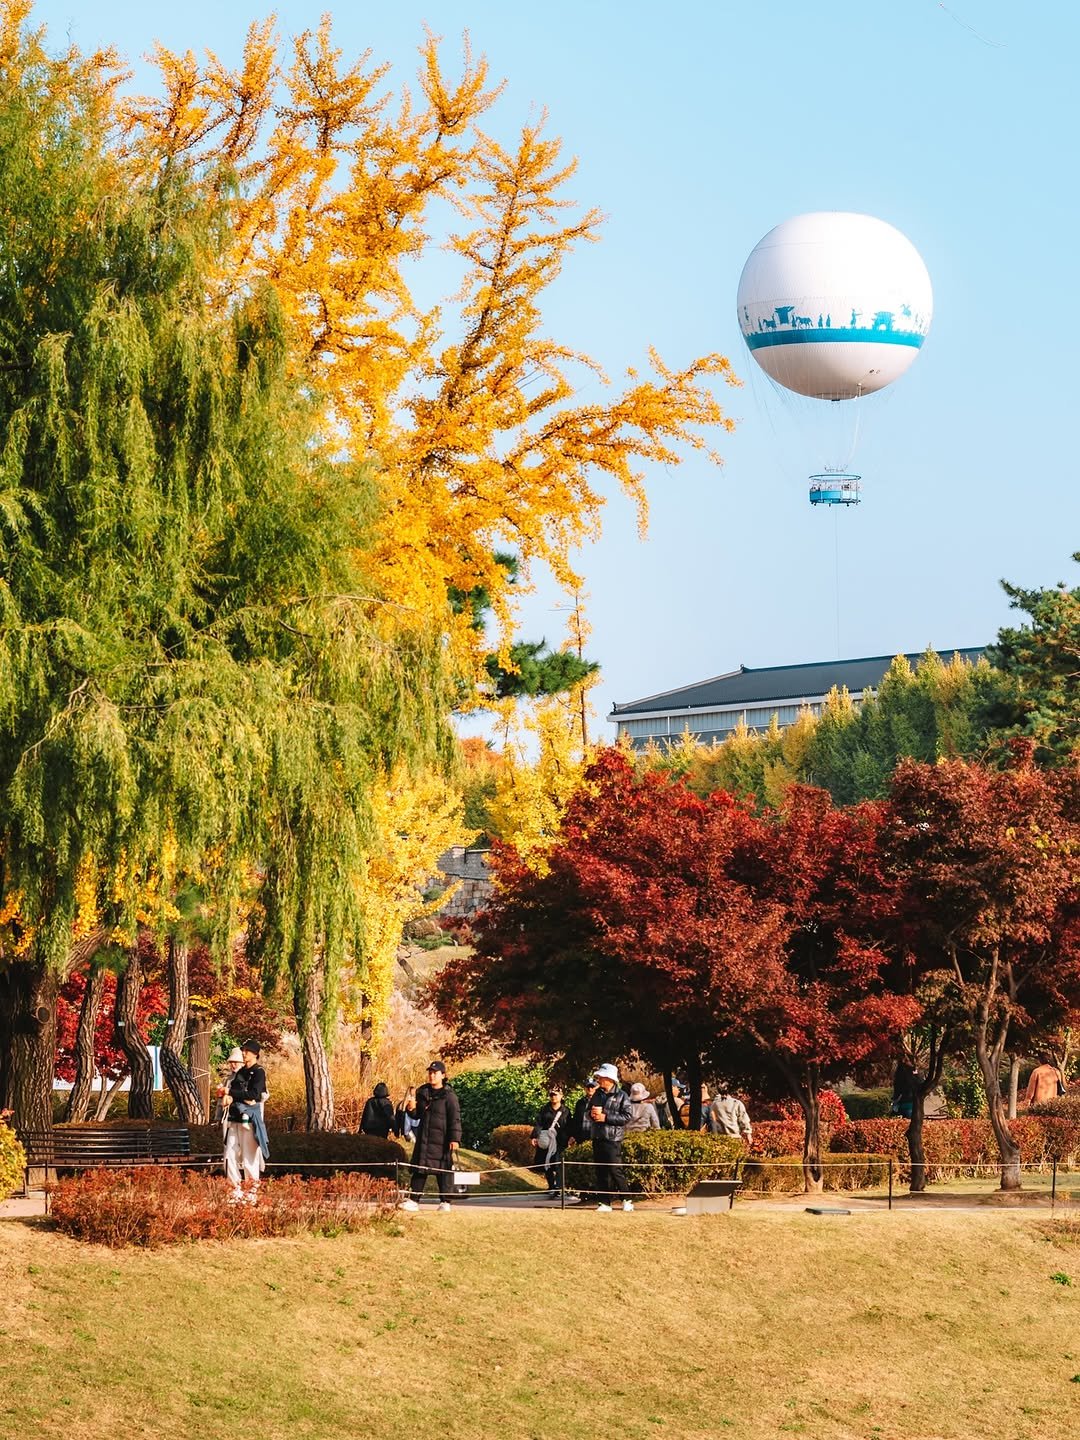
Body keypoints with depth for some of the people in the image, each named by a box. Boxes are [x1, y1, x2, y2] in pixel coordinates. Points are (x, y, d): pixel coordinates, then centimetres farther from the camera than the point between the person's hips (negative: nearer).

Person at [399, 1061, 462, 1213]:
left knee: (443, 1169, -1)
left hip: (441, 1138, -5)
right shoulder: (422, 1092, 11)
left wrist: (455, 1139, -17)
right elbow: (418, 1115, 19)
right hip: (424, 1137, 5)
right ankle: (414, 1200, 7)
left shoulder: (448, 1096, -6)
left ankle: (445, 1202, 5)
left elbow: (455, 1119, -10)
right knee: (419, 1168, 5)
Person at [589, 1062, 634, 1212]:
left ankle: (627, 1200, 6)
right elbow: (589, 1111, 24)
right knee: (600, 1172, 5)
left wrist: (606, 1117, -16)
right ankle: (605, 1202, 11)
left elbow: (626, 1117, -10)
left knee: (615, 1171, -8)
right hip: (597, 1138, 6)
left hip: (613, 1139, -6)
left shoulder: (622, 1096, -3)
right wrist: (592, 1114, 0)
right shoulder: (597, 1095, 15)